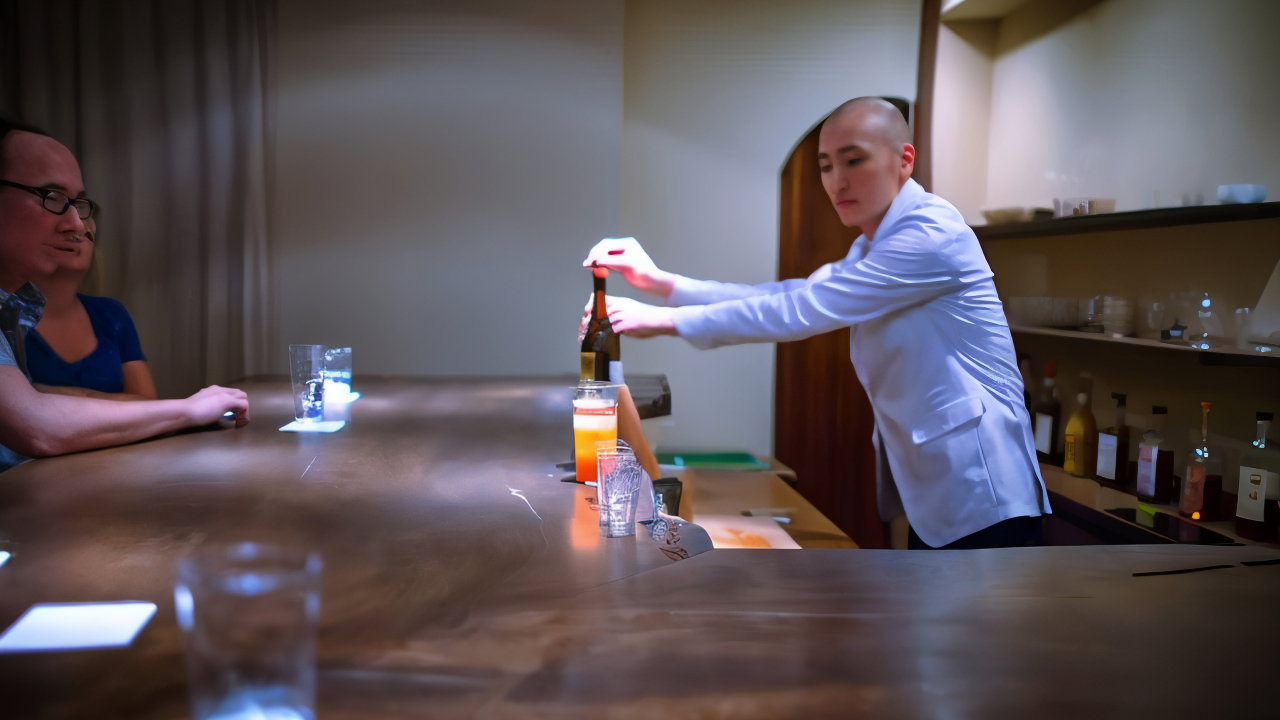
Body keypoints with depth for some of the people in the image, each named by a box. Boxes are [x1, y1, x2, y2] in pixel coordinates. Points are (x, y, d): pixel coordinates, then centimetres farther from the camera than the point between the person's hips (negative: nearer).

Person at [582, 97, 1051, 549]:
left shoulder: (932, 233, -18)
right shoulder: (872, 248, 14)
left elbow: (802, 312, -22)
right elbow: (788, 296, 5)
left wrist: (666, 321, -19)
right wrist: (661, 282, -5)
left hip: (980, 501, -9)